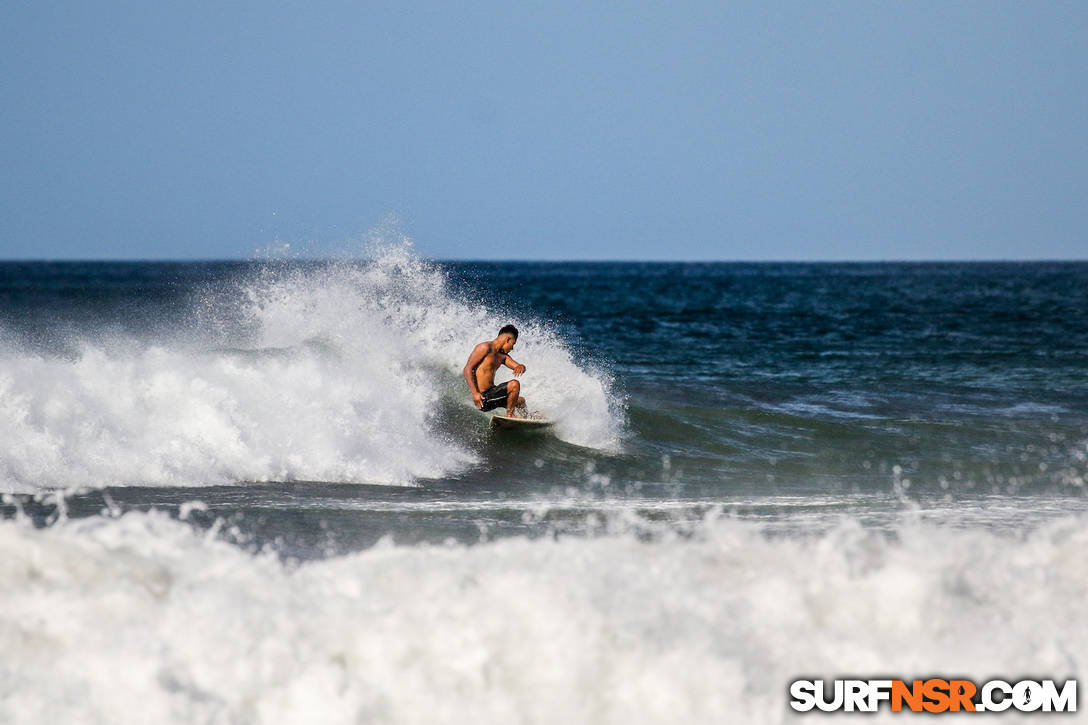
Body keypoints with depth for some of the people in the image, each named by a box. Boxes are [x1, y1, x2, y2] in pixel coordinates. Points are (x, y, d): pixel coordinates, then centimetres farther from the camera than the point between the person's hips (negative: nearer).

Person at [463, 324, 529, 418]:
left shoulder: (502, 356, 14)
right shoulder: (486, 348, -13)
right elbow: (468, 369, -19)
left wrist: (520, 367, -16)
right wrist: (474, 393, -28)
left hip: (491, 394, 10)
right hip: (483, 397, -10)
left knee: (520, 401, 25)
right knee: (514, 385, -20)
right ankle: (509, 415, -8)